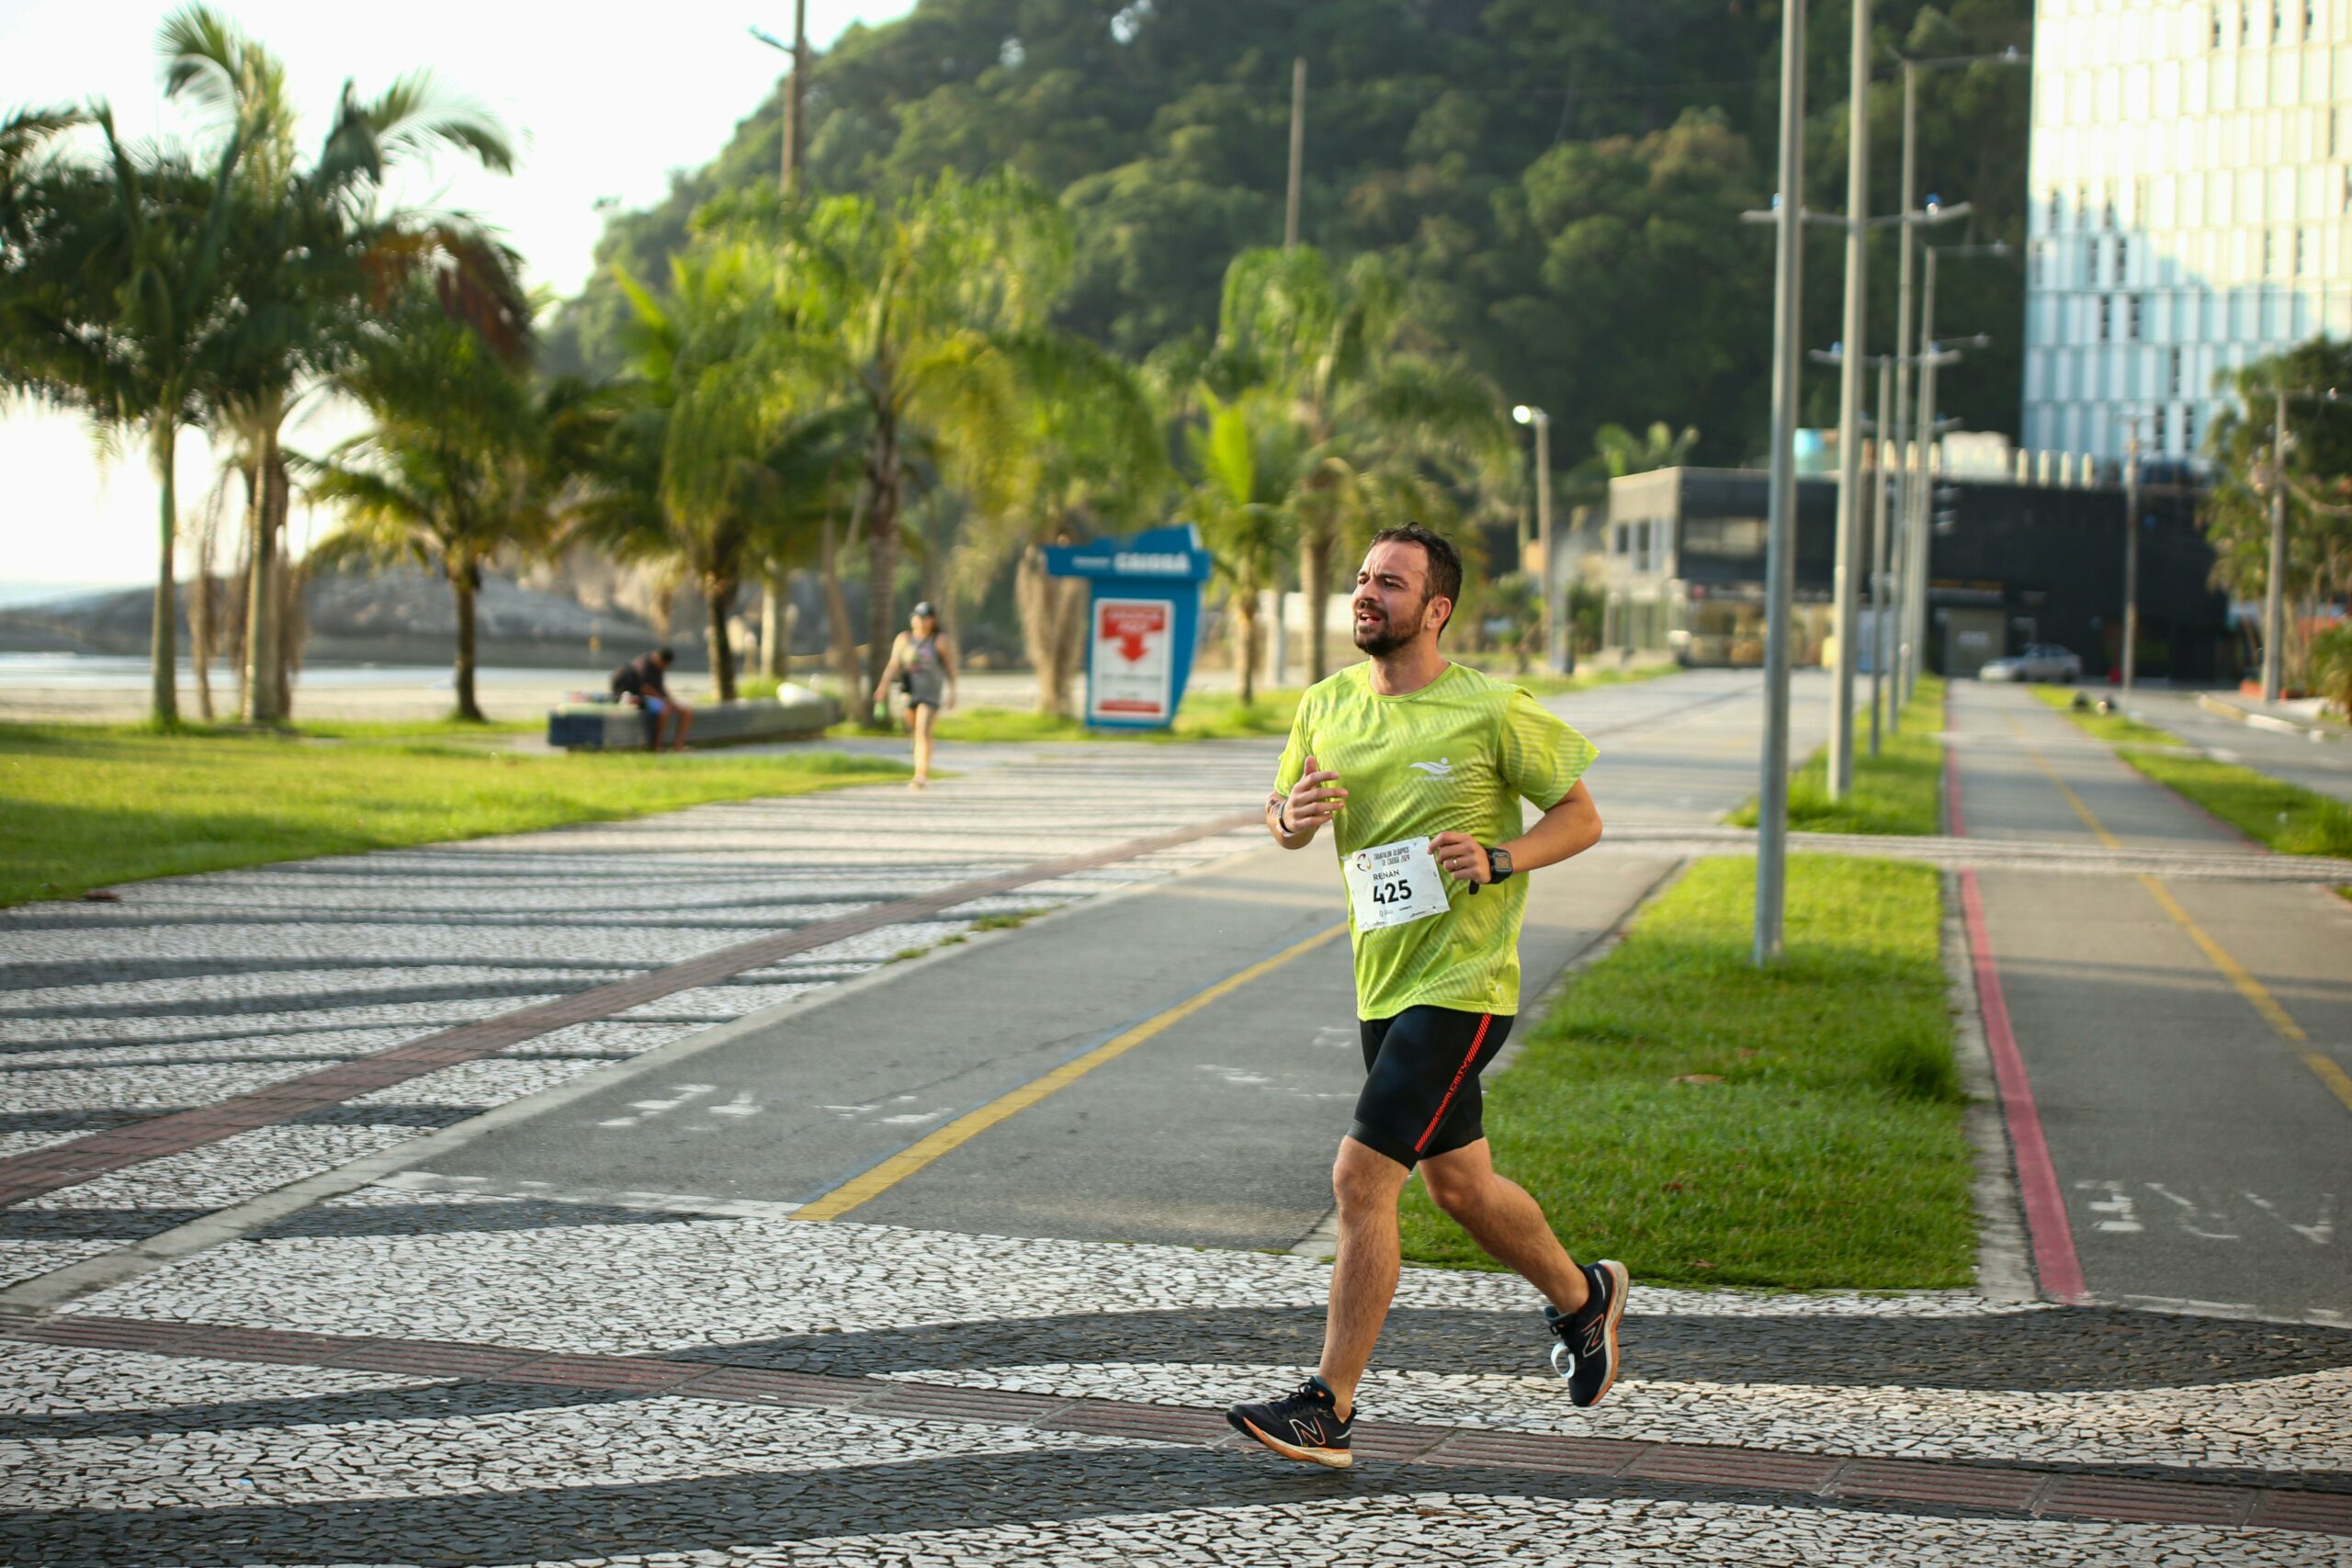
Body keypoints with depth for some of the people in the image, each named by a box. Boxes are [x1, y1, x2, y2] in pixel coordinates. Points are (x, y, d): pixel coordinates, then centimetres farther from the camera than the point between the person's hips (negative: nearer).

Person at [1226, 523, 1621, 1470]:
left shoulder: (1493, 712, -11)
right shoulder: (1328, 707, 5)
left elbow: (1581, 817, -2)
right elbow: (1286, 820, 17)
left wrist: (1500, 859, -20)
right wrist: (1291, 816, -7)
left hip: (1461, 984, -7)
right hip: (1384, 981, 7)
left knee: (1360, 1179, -14)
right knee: (1457, 1185, 19)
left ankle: (1327, 1410, -7)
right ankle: (1583, 1296, 46)